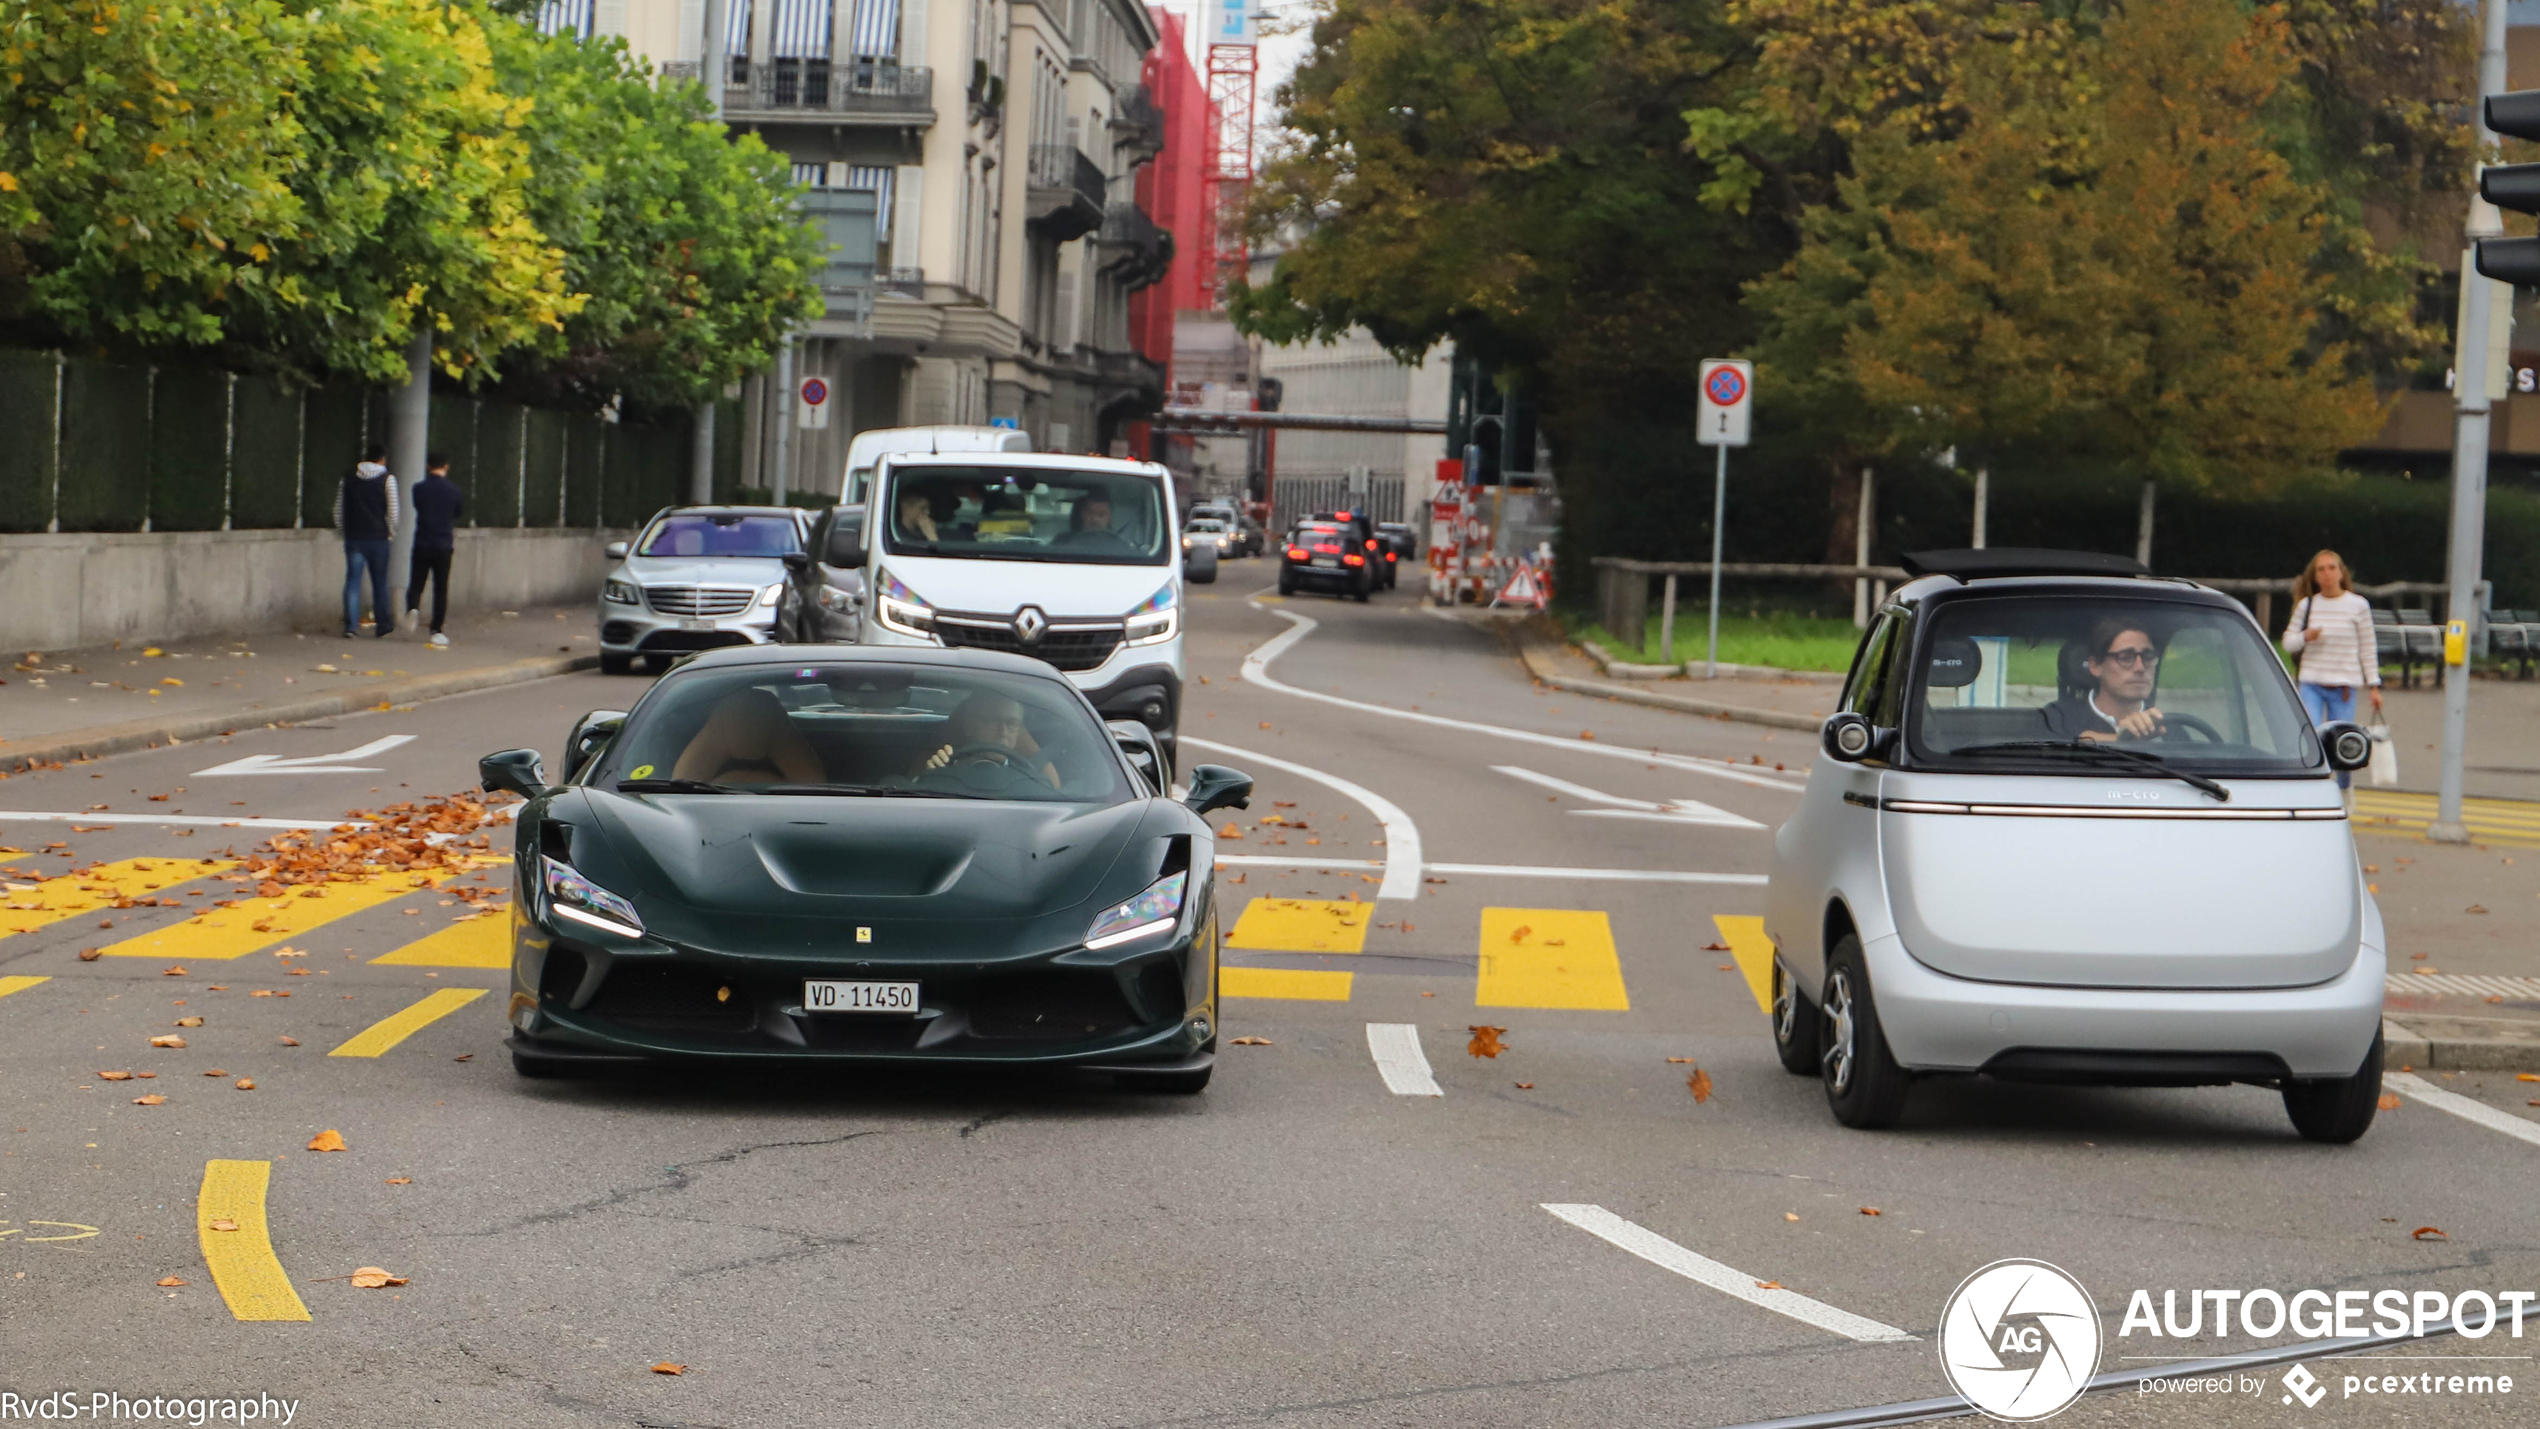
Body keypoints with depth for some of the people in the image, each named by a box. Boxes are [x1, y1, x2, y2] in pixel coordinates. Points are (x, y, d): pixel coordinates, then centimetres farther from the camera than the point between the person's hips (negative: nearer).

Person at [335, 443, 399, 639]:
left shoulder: (348, 478, 7)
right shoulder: (387, 479, -3)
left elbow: (338, 510, 9)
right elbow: (392, 511, -6)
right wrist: (391, 532, 9)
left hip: (353, 537, 2)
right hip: (378, 538, -2)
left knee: (352, 581, 2)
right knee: (379, 583, 9)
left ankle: (351, 626, -7)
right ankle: (383, 626, 15)